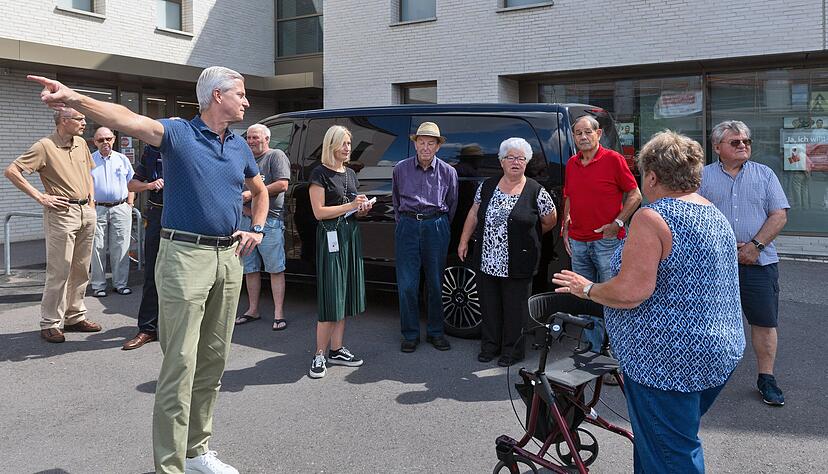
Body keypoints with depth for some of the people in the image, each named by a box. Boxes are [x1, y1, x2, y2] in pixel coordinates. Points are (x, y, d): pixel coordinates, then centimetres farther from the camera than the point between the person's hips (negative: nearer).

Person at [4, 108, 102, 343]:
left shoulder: (81, 143, 12)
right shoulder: (45, 146, -8)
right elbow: (11, 171, -11)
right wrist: (40, 196, -13)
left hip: (86, 212, 7)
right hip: (62, 212, -7)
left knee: (81, 269, 11)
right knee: (59, 270, -5)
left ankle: (75, 317, 22)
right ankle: (50, 323, 4)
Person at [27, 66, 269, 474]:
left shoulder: (239, 146, 13)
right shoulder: (178, 133, -5)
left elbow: (260, 190, 30)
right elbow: (127, 119, -24)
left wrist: (257, 230, 14)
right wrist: (74, 98, -41)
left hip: (229, 257, 7)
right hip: (186, 256, -6)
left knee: (213, 360, 12)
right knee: (180, 365, -7)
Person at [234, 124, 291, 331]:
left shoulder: (276, 156, -1)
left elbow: (282, 184, -13)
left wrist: (252, 193, -13)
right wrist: (243, 206, 1)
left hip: (270, 220, -7)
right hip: (246, 219, 7)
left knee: (275, 269, -4)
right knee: (250, 269, 12)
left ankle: (278, 314, -1)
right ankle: (252, 310, 22)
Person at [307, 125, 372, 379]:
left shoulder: (350, 174, 16)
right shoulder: (320, 173, -6)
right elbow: (319, 212, -12)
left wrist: (363, 208, 3)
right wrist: (350, 206, -14)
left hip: (351, 235, 7)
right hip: (330, 236, -7)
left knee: (345, 296, 7)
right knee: (331, 298, -8)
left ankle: (337, 350, 15)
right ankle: (320, 355, -1)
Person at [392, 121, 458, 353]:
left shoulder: (448, 172, 4)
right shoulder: (401, 169, 6)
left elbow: (452, 204, 14)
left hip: (436, 227, 0)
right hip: (408, 227, 0)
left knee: (435, 283, 6)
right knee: (407, 284, -1)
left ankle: (435, 332, 20)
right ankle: (410, 334, 11)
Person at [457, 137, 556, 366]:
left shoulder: (536, 191, -6)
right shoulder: (487, 186, 5)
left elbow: (550, 221, 5)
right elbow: (474, 214, 13)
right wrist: (464, 241, 10)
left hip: (517, 266, -3)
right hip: (486, 261, 4)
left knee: (515, 307, 7)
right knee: (489, 305, 14)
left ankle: (512, 350, 23)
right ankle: (490, 345, 31)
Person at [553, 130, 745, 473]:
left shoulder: (653, 217, -18)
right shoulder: (717, 217, 10)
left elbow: (630, 292, -25)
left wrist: (587, 289, -9)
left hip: (667, 360, -9)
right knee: (682, 441, 23)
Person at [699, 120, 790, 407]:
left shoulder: (765, 174, 9)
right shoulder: (704, 177, 5)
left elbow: (779, 215, 2)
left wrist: (755, 245, -11)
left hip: (759, 262, 1)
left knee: (765, 322, 3)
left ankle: (766, 378, 15)